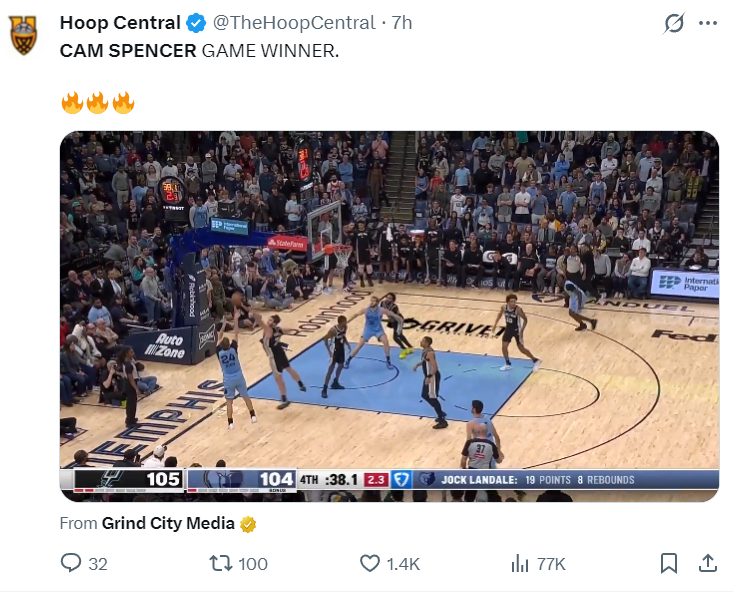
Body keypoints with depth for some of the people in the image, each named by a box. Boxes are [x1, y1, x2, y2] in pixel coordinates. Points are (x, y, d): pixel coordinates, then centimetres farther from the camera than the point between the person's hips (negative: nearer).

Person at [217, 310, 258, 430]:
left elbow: (219, 339, 0)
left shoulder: (219, 352, -15)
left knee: (229, 401, 6)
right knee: (246, 396, 17)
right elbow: (236, 334, -12)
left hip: (228, 379, -1)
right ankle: (253, 416, 25)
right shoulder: (234, 349, -16)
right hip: (238, 377, 1)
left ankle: (230, 423, 4)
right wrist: (236, 319, -8)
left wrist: (223, 325, 5)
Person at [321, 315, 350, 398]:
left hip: (341, 349, 8)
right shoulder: (333, 330, -28)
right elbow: (325, 339, -20)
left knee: (341, 366, 19)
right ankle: (324, 389, -7)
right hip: (334, 350, -8)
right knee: (331, 368, -9)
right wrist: (329, 351, -21)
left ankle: (335, 383, 39)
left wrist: (347, 344, 1)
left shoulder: (345, 327, -6)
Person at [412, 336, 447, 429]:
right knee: (425, 396, 19)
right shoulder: (425, 350, 6)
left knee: (432, 398, -7)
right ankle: (441, 413, 32)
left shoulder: (430, 353, -25)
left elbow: (435, 367, -27)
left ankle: (442, 421, -2)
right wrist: (418, 365, 9)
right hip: (428, 376, 10)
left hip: (433, 377, -10)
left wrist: (429, 377, -32)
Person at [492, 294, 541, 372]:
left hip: (517, 330, -5)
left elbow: (525, 319, -17)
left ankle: (535, 361, 19)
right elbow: (500, 314, 10)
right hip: (508, 329, 5)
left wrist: (522, 330, -23)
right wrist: (495, 324, 8)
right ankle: (508, 364, 23)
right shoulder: (504, 308, -13)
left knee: (521, 348, 1)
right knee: (504, 347, 3)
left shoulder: (518, 309, -27)